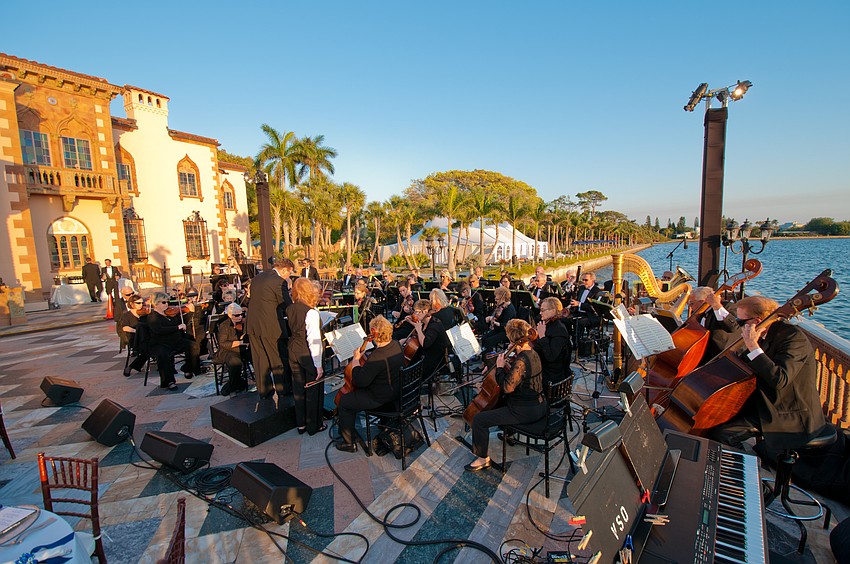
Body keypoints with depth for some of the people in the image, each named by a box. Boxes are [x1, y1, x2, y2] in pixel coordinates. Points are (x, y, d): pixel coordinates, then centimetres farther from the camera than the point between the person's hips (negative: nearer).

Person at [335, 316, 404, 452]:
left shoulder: (377, 357, -33)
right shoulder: (396, 345, -6)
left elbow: (359, 382, -27)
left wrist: (356, 359, -16)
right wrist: (366, 355, 7)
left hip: (380, 398, -9)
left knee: (344, 401, 5)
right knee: (355, 391, 26)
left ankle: (349, 443, 17)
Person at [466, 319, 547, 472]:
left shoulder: (521, 360, -27)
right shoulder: (532, 354, 4)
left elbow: (507, 387, -27)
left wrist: (500, 367, -16)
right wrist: (508, 366, 6)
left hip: (526, 411, -10)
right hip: (539, 405, 10)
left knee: (479, 419, -8)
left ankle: (483, 459, 6)